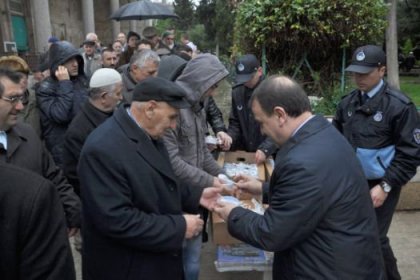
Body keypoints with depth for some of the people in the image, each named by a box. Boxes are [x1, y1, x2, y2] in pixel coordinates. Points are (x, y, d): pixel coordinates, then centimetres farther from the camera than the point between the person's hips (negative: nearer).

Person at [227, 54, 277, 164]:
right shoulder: (237, 92, 3)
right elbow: (235, 123, 10)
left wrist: (266, 149, -24)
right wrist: (229, 137, -9)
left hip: (270, 155, -4)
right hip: (243, 152, 4)